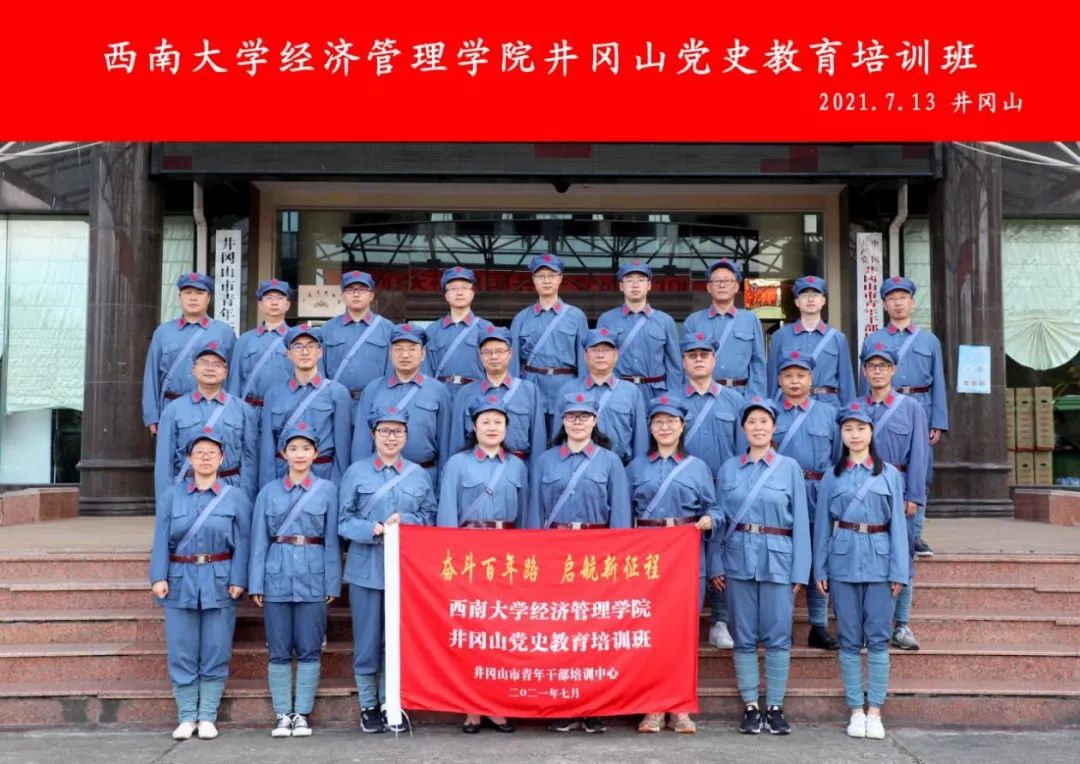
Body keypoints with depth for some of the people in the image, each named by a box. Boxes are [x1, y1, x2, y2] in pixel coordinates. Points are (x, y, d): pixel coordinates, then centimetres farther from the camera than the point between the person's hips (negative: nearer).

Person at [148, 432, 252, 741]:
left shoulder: (236, 497, 5)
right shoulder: (171, 496, 7)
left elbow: (242, 543, 0)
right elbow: (161, 540, 2)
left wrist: (238, 581, -8)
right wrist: (159, 577, -8)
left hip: (219, 583, -1)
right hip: (180, 581, 1)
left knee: (215, 653, 2)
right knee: (182, 653, 3)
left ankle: (207, 717, 11)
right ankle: (186, 717, 13)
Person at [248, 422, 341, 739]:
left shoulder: (327, 490, 4)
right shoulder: (269, 491, 8)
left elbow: (332, 540, 3)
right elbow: (260, 541, 7)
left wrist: (332, 584, -2)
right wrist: (256, 584, 0)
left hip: (313, 577, -1)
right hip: (277, 577, 1)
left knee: (309, 650, 2)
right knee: (279, 651, 5)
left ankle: (302, 714, 11)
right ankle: (282, 715, 13)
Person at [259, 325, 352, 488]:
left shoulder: (337, 392, -2)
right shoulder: (274, 393, 6)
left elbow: (342, 444, -2)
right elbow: (267, 443, 5)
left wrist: (337, 487, -5)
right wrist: (268, 488, 0)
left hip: (323, 474, -2)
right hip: (282, 475, 2)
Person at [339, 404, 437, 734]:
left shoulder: (418, 474, 8)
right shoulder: (356, 472, 1)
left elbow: (430, 517, 7)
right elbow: (344, 521, 0)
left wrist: (404, 520, -11)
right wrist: (372, 529, -18)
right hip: (366, 567, -2)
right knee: (367, 641, 5)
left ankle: (391, 705, 17)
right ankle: (368, 706, 18)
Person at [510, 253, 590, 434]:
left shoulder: (577, 316, 4)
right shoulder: (521, 318, 8)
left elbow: (584, 358, 3)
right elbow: (514, 359, 8)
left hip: (565, 387, -1)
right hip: (530, 387, 1)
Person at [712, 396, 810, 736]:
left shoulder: (789, 467, 3)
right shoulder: (729, 469, 8)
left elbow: (800, 521, 2)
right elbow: (720, 519, 8)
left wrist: (800, 571, -3)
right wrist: (716, 565, 0)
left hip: (778, 559, -1)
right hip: (738, 558, 1)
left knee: (778, 637, 1)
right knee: (744, 637, 5)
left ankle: (775, 707, 11)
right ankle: (750, 706, 13)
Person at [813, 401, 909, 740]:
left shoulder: (889, 474, 5)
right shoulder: (832, 476, 7)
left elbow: (898, 524, 3)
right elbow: (822, 524, 7)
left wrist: (899, 571, -2)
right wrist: (820, 569, 2)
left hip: (878, 560, -1)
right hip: (843, 560, 1)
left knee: (878, 638, 1)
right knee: (849, 639, 4)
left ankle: (875, 711, 7)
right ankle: (856, 710, 11)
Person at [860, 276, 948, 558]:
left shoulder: (930, 341, 12)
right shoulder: (872, 341, 10)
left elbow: (939, 384, 9)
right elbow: (866, 385, 8)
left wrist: (938, 423, 1)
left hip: (920, 410, 1)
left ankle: (915, 534, 8)